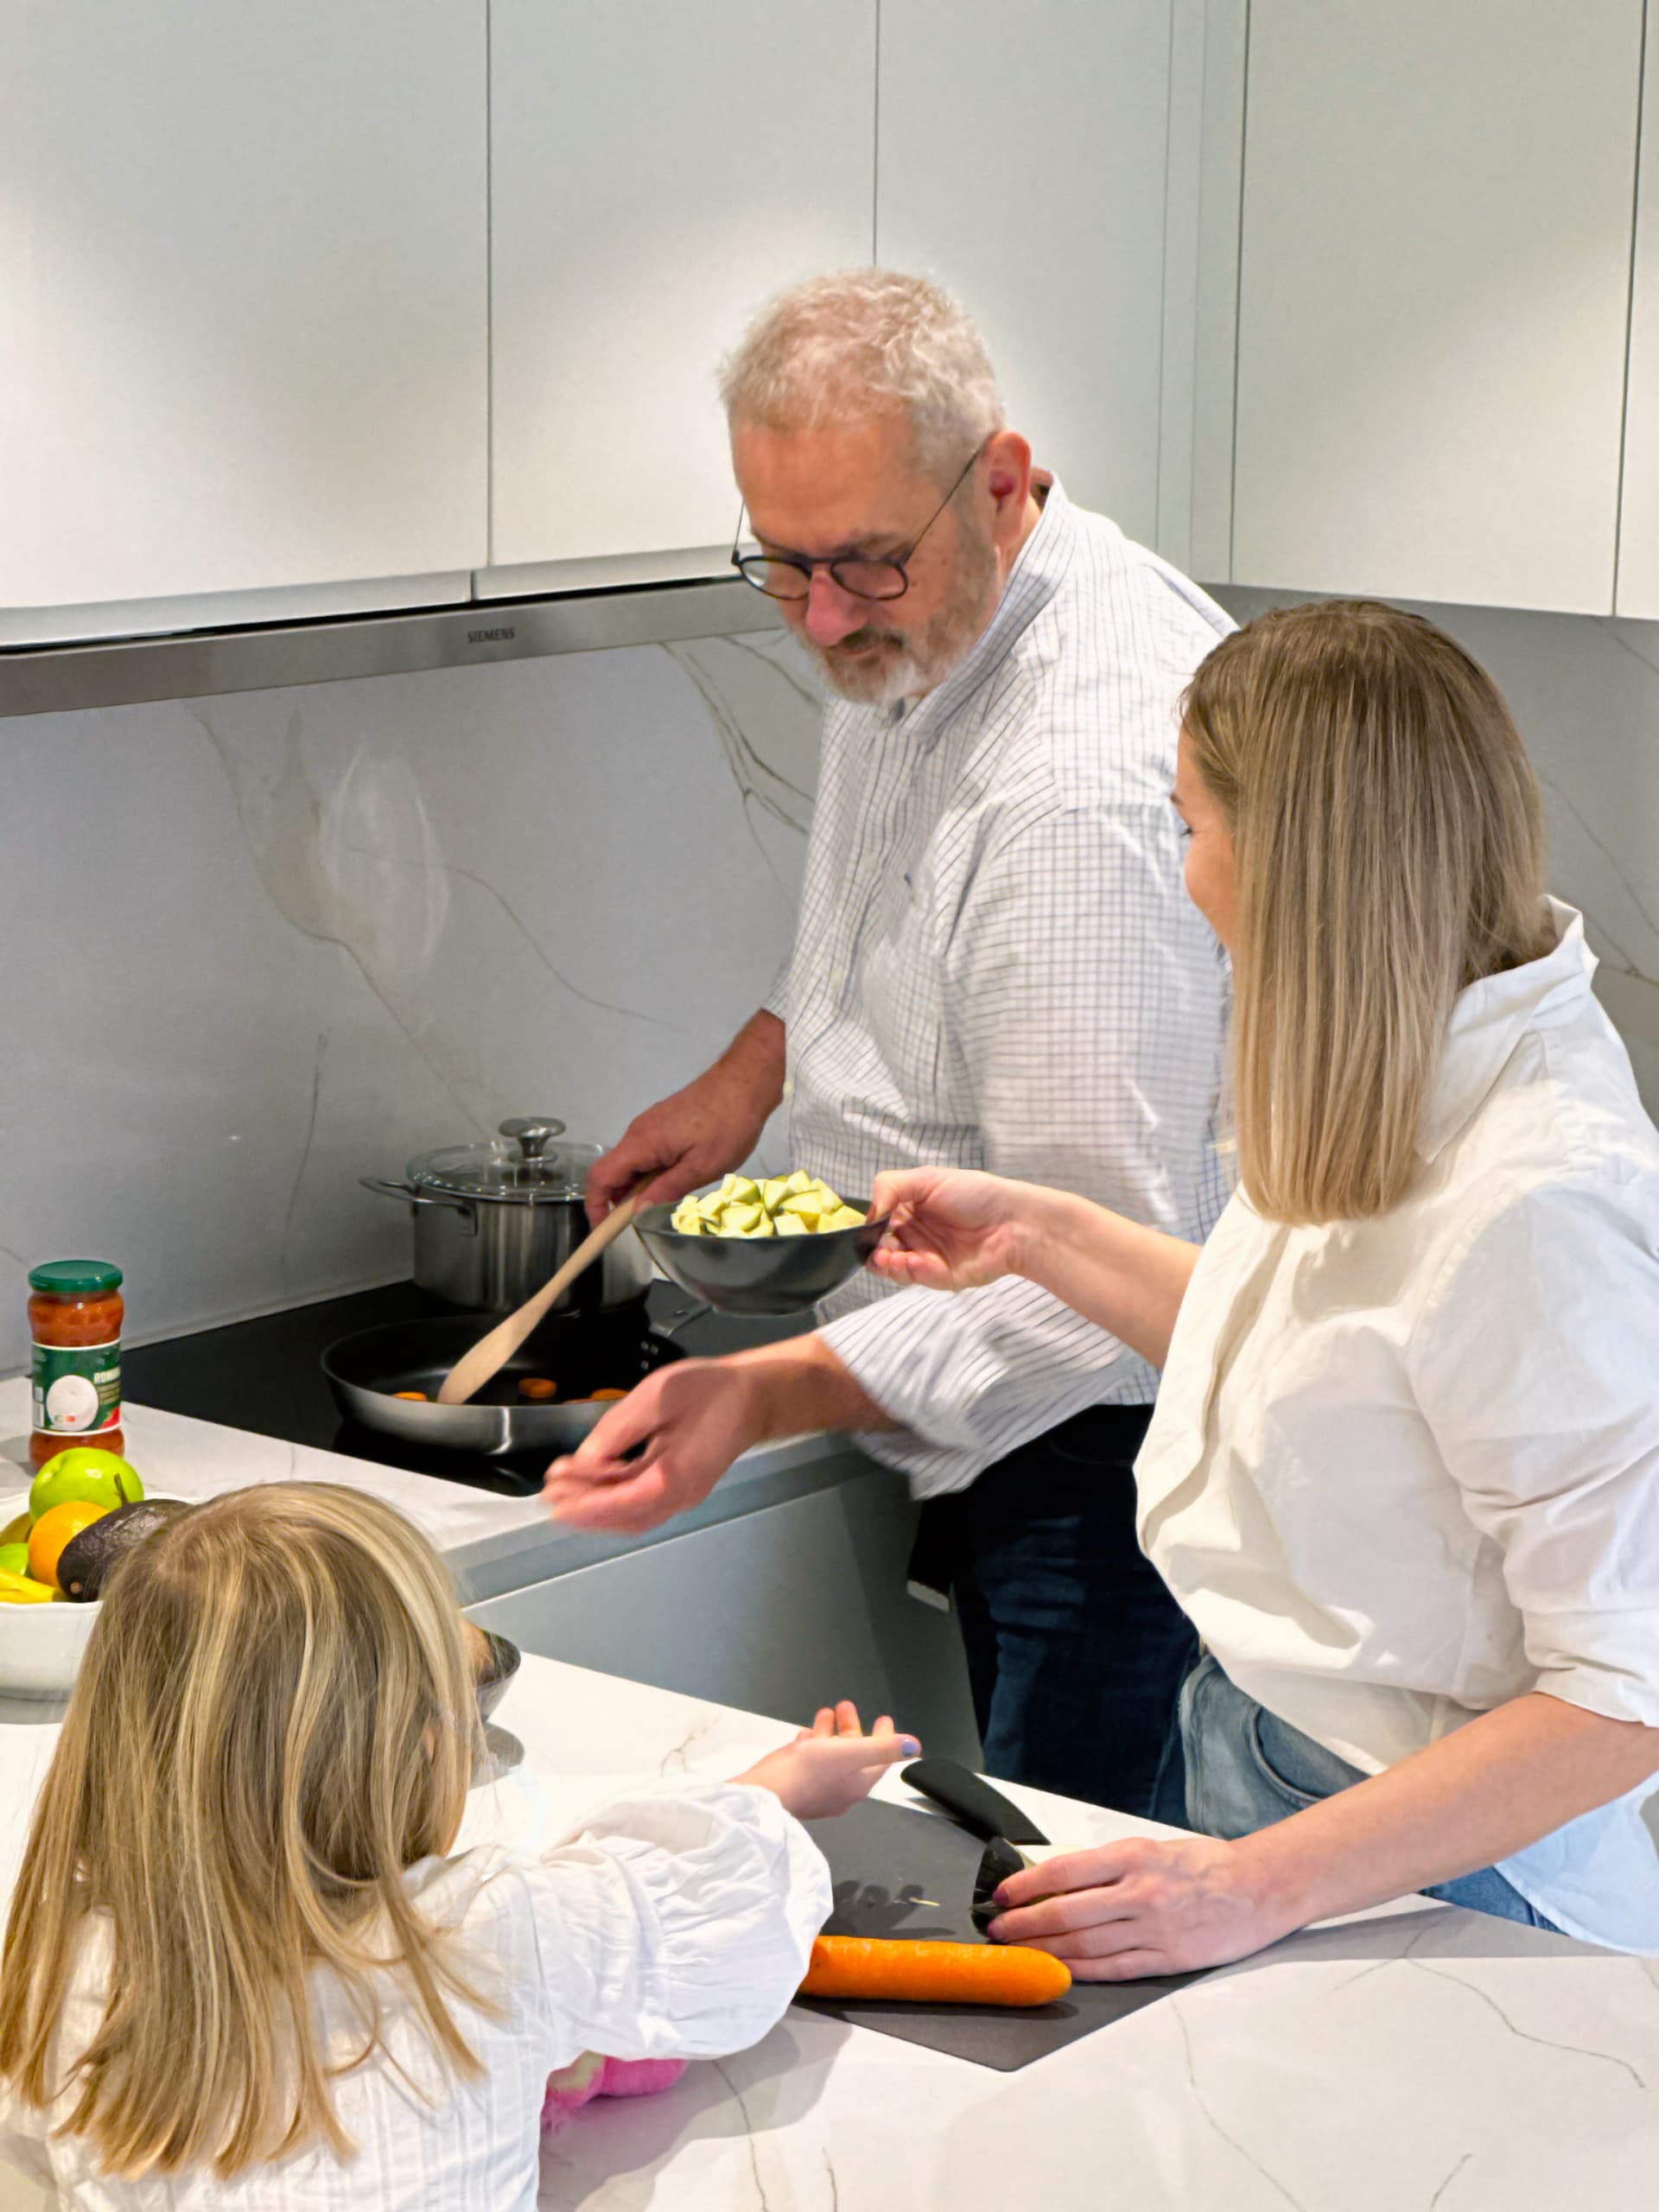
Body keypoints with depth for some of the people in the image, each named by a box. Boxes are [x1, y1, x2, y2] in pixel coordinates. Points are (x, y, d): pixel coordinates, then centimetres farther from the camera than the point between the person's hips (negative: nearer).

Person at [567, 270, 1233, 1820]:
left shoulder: (1085, 778, -30)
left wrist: (776, 1393, -38)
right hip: (1007, 1422, 10)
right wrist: (761, 1058, 10)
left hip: (1111, 1440, -10)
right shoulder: (917, 627, 2)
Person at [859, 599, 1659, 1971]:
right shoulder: (1408, 1084, 2)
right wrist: (1038, 1233, 20)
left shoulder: (1539, 1201, -28)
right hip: (1264, 1738, 8)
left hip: (1425, 1887, -8)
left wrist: (1261, 1885, -29)